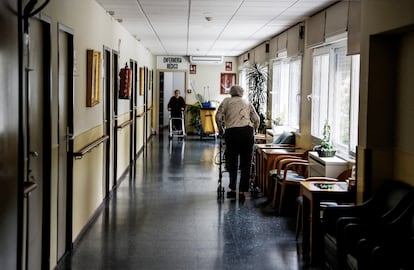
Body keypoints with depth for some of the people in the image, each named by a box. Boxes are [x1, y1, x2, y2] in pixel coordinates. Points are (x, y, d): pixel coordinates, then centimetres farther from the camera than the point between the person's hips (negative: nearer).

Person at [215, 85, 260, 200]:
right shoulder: (247, 102, 21)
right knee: (246, 163, 5)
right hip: (247, 131, 1)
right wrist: (253, 131, 28)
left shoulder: (227, 101, 15)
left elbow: (218, 116, 4)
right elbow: (256, 119, 14)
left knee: (232, 161, 12)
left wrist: (221, 129, 18)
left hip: (232, 131, -1)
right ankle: (242, 191, 3)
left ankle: (232, 189, 12)